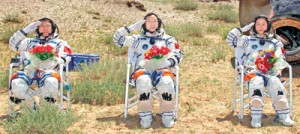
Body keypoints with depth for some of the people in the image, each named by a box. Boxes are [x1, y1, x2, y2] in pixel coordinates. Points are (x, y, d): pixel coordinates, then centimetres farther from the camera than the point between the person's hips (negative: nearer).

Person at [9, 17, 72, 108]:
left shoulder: (58, 43, 27)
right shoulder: (30, 41, 36)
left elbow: (65, 56, 7)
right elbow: (13, 44, 23)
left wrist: (53, 62, -14)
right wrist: (26, 30, 19)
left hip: (47, 71, -2)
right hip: (29, 70, 2)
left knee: (51, 83, -39)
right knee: (16, 84, -31)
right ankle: (32, 107, -18)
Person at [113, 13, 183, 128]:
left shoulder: (167, 39, 23)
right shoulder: (138, 39, 25)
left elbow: (178, 54, 12)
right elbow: (117, 39, 19)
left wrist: (168, 63, -10)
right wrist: (133, 27, 11)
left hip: (161, 70, 0)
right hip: (143, 70, 0)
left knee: (167, 83, -37)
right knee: (144, 82, -39)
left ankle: (168, 117, -22)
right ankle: (145, 117, -26)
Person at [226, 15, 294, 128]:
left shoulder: (275, 43, 25)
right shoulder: (248, 40, 23)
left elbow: (280, 58, 13)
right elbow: (230, 39, 17)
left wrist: (277, 69, -7)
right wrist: (244, 29, 16)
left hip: (270, 72, 1)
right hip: (253, 72, -1)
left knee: (275, 83, -33)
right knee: (256, 82, -37)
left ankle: (284, 116, -34)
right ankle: (255, 118, -39)